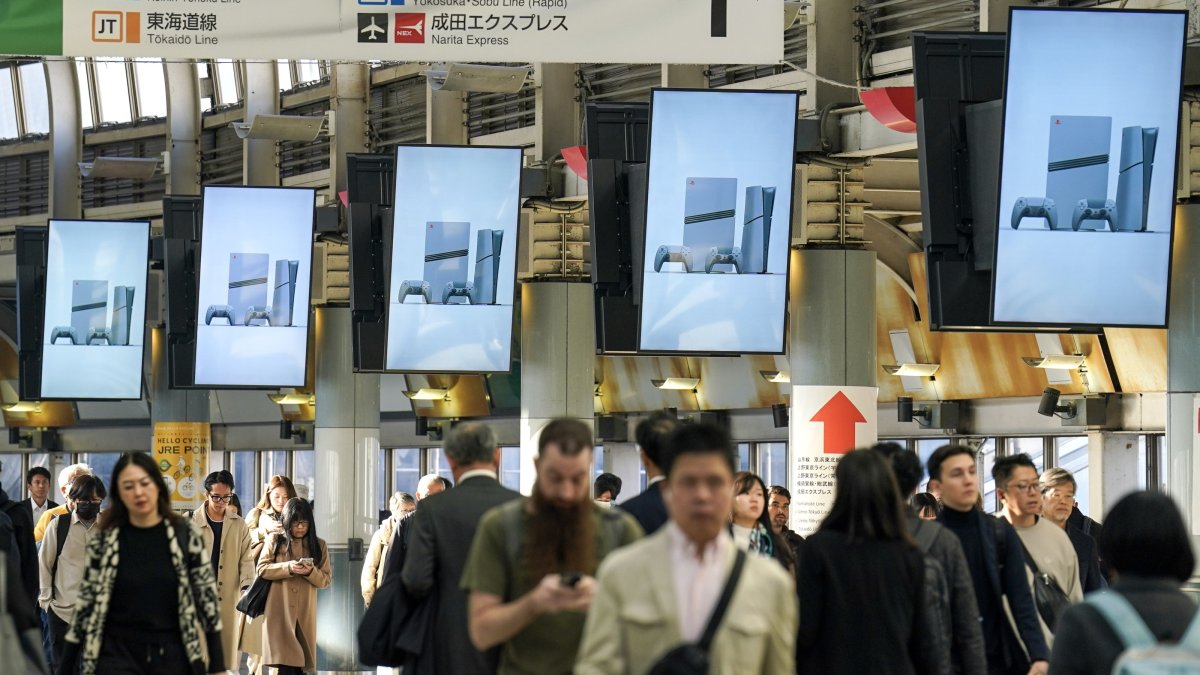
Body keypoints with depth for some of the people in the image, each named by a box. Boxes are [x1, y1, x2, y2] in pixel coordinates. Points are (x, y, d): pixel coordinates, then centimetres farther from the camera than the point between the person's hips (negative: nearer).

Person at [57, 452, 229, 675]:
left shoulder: (185, 536, 0)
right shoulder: (105, 542, -1)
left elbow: (207, 598, 2)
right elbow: (86, 605, 2)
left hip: (171, 657, 1)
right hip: (119, 656, -1)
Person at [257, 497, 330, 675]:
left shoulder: (319, 545, 10)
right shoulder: (274, 540, 6)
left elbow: (325, 580, 7)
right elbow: (262, 569, -1)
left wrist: (311, 571, -14)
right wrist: (288, 567, -16)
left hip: (305, 613, 2)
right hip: (279, 611, -2)